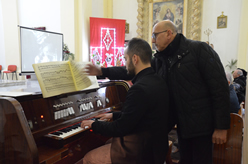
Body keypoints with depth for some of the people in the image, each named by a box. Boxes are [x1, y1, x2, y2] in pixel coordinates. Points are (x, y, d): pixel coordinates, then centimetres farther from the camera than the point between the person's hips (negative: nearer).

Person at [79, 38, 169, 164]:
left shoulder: (140, 89, -28)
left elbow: (121, 128, -23)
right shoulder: (157, 81, 2)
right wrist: (114, 115, 20)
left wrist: (94, 124, -7)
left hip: (139, 153, -9)